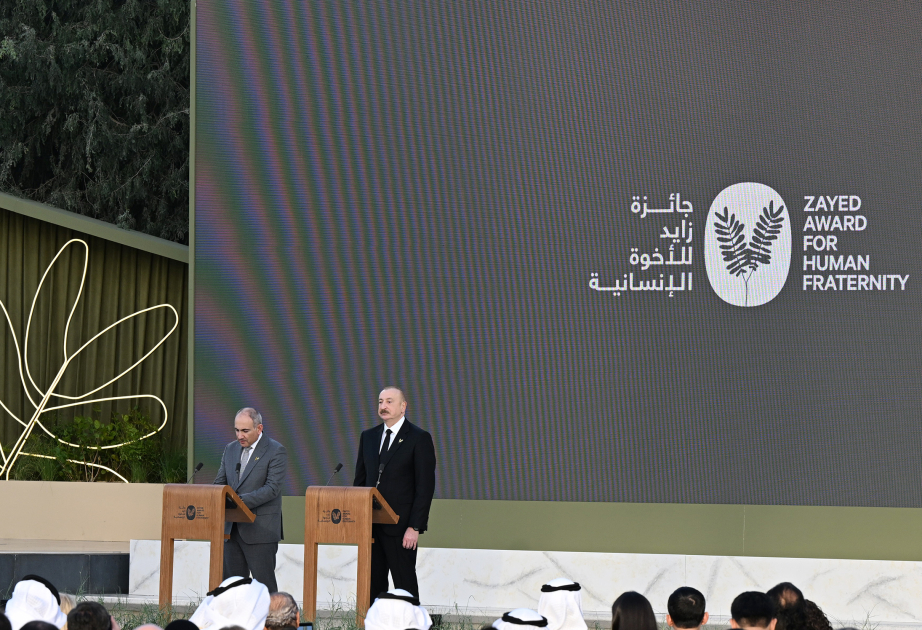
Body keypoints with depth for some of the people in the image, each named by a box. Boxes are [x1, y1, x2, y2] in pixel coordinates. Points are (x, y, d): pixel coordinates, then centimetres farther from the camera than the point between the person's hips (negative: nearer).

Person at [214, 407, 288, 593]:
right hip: (232, 528, 7)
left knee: (264, 583, -5)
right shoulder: (230, 449, 14)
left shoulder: (276, 451, -7)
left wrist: (242, 501, -26)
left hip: (260, 529, -6)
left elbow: (272, 488, -15)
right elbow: (220, 482, 15)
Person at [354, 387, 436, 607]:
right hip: (371, 525, 6)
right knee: (373, 584, 7)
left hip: (400, 527, -5)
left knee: (405, 584, -2)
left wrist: (415, 527, -14)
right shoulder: (368, 437, 14)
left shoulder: (419, 438, -4)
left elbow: (425, 486, -8)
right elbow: (360, 479, 17)